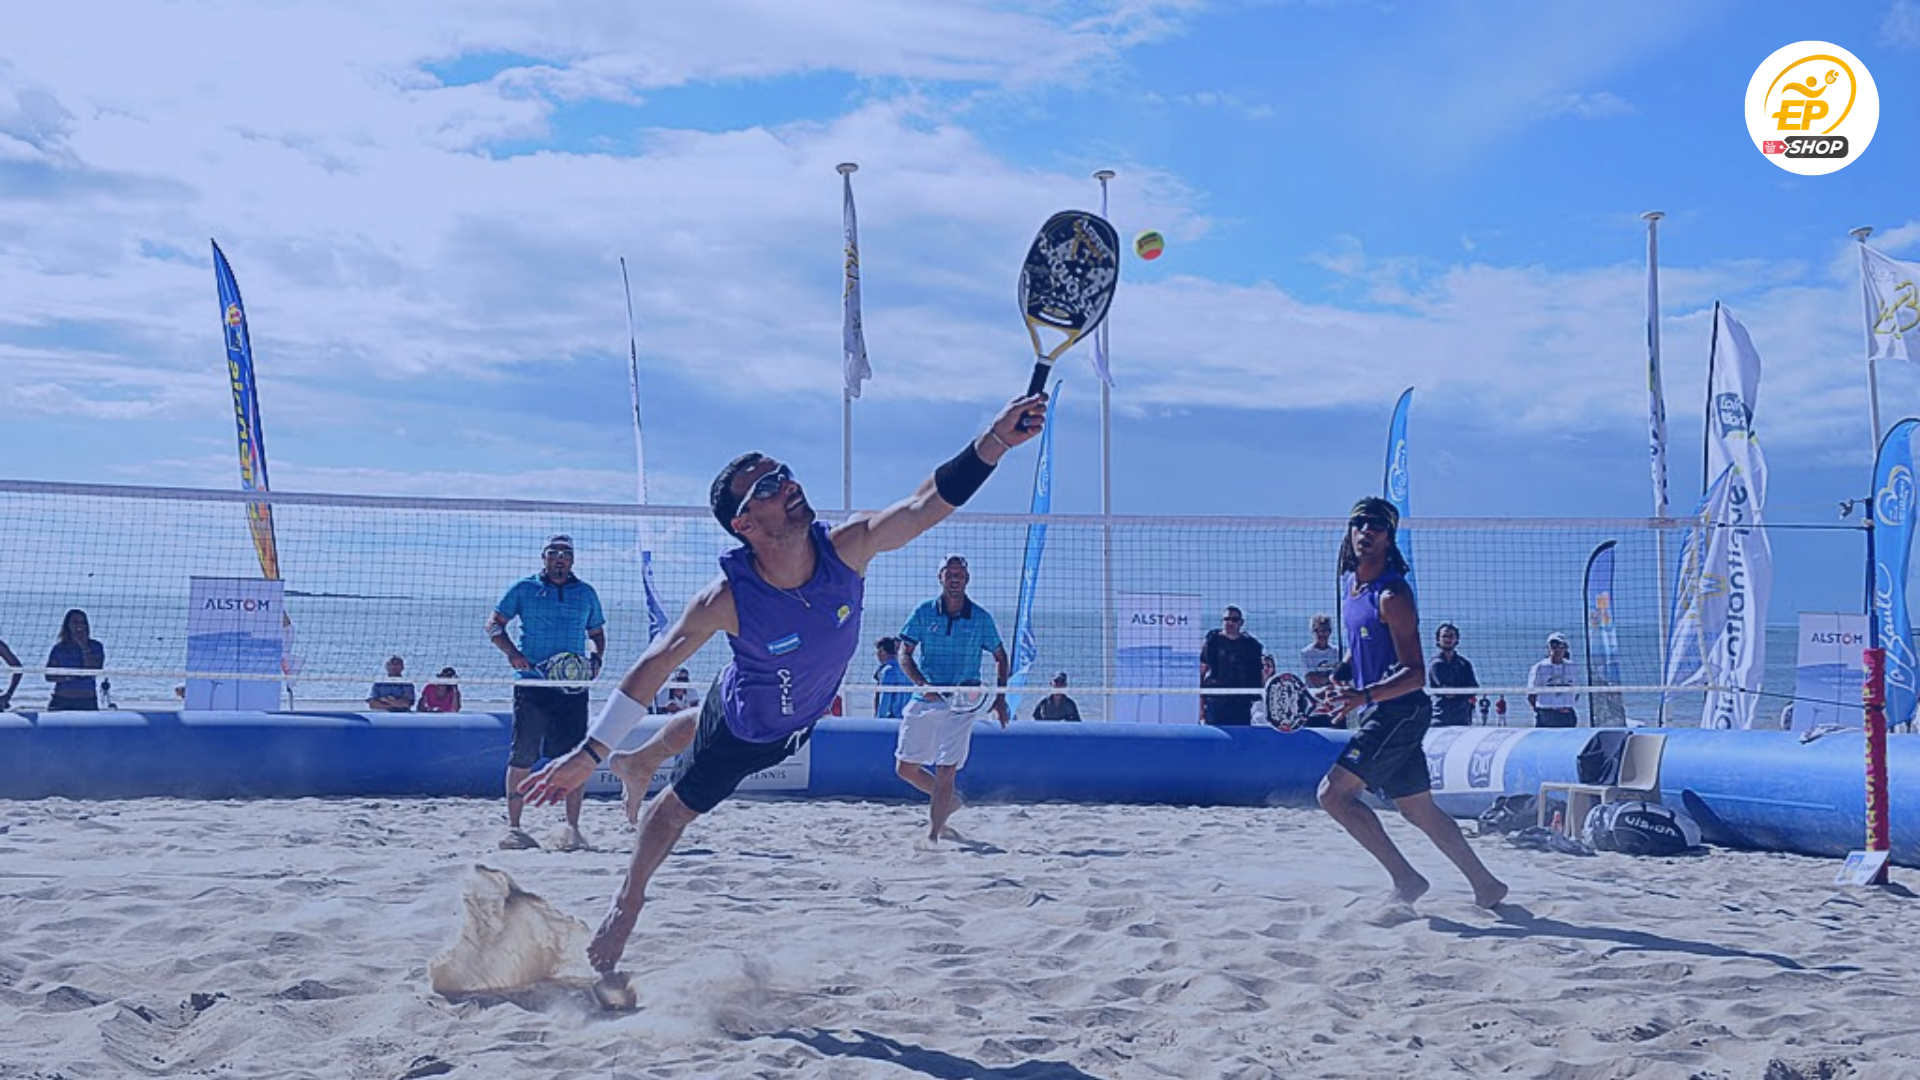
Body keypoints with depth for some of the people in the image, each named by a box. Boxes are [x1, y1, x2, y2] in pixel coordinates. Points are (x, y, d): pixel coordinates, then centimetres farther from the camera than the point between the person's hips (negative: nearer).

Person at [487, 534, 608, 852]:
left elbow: (597, 633, 22)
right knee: (522, 757, -2)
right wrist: (511, 652, -9)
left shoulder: (586, 593, 14)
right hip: (531, 683, -2)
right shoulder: (523, 588, 7)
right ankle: (513, 828, 7)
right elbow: (494, 624, 8)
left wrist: (596, 659, 2)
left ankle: (572, 829, 6)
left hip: (573, 687, 2)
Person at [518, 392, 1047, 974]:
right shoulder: (727, 600, -41)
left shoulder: (846, 548, -34)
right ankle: (629, 899, 47)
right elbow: (654, 666, -33)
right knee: (681, 806, 17)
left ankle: (640, 763, 69)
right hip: (744, 724, -5)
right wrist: (588, 752, -33)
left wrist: (995, 440, -55)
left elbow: (929, 502, -40)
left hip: (803, 715, 5)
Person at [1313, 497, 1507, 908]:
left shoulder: (1392, 594, -16)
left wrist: (1364, 696, -31)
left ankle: (1405, 878, -8)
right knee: (1419, 810, 15)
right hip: (1376, 715, 9)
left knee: (1334, 791, -14)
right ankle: (1486, 886, 25)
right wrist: (1339, 679, 11)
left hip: (1401, 711, -9)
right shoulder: (1350, 583, 10)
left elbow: (1415, 673, -20)